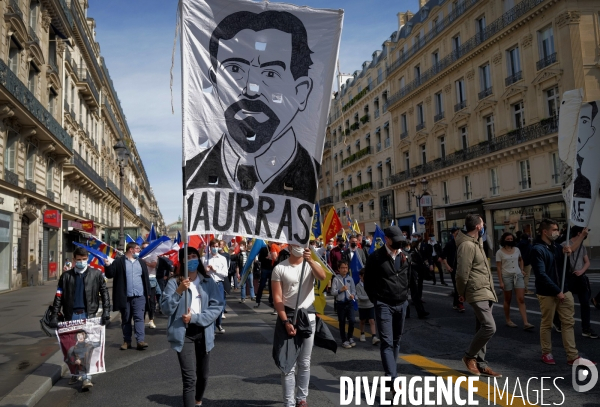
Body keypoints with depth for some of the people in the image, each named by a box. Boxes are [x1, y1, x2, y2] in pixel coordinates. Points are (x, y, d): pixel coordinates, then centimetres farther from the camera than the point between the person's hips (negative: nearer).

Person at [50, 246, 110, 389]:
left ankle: (86, 377, -3)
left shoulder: (96, 274, 4)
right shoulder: (66, 276, 7)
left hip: (89, 315, -2)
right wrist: (54, 316, -1)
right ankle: (75, 373, 25)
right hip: (71, 315, 2)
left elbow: (104, 293, 3)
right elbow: (58, 297, 6)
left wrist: (106, 311, -6)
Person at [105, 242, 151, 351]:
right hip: (125, 297, -2)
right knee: (125, 320, 8)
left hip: (139, 296, 2)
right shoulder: (119, 261, 1)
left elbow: (146, 278, 14)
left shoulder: (141, 262, 13)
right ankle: (127, 341, 16)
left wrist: (148, 293, 10)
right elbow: (110, 275, -2)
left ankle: (140, 341, -8)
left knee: (139, 318, -5)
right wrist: (108, 265, -21)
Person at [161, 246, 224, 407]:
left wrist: (195, 317, -15)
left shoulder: (208, 281, 2)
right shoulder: (174, 282, -5)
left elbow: (217, 306, -5)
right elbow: (166, 309, -11)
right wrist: (179, 291, -25)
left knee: (202, 375, 17)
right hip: (183, 334, -3)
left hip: (203, 333, 3)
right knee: (190, 378, -11)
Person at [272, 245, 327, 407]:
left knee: (305, 363, 12)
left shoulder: (312, 264, 1)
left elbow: (322, 277, -22)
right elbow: (277, 297, -8)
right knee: (288, 363, 2)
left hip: (308, 317, 2)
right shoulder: (279, 268, -5)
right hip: (287, 316, -2)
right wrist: (286, 322, -15)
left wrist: (310, 260, -38)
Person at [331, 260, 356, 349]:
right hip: (341, 303, -2)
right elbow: (332, 292, -6)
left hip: (350, 302, 2)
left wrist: (353, 295, -14)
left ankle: (350, 338, 18)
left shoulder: (350, 279, 3)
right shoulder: (336, 279, -6)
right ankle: (344, 341, 22)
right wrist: (340, 290, -20)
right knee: (342, 323, 7)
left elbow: (353, 290, 7)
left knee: (352, 321, -7)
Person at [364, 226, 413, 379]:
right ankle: (392, 378, -13)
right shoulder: (375, 257, -10)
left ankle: (391, 375, 26)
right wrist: (376, 301, -2)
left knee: (396, 340, 13)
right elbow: (368, 281, -3)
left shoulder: (404, 256, 6)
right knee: (387, 342, -9)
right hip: (384, 305, -5)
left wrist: (405, 295, 13)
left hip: (401, 304, 6)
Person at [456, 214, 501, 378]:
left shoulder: (477, 242, 15)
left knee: (483, 328, 12)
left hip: (486, 292, 10)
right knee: (490, 327, -14)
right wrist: (461, 293, -8)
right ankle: (469, 356, 4)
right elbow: (462, 273, -20)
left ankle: (480, 364, 20)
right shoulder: (467, 245, -18)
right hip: (477, 293, -10)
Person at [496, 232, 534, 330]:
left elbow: (521, 260, 25)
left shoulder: (517, 250, 6)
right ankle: (508, 320, 22)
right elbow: (498, 267, -7)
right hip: (506, 277, -3)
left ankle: (525, 323, -6)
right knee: (508, 300, 8)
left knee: (521, 300, -3)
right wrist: (500, 281, -11)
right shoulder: (500, 252, -5)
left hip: (518, 276, 3)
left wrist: (521, 270, 11)